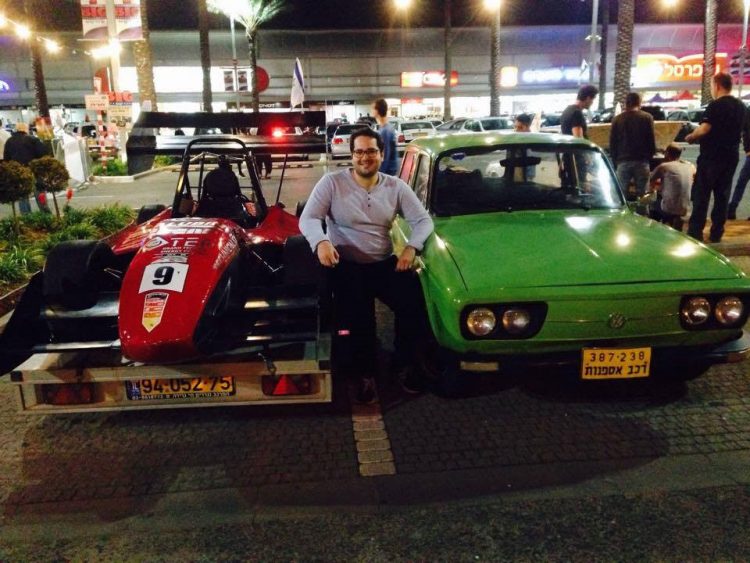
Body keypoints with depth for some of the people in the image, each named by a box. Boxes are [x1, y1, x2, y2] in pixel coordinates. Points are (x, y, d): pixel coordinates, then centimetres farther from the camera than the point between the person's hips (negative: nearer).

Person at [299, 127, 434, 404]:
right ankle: (366, 372, 2)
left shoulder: (396, 186, 4)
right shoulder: (332, 182, -5)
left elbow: (423, 220, 2)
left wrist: (411, 247, -18)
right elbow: (308, 218, -12)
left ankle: (402, 363, 4)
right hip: (346, 266, -3)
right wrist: (321, 242, -35)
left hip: (385, 264, 3)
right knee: (357, 317, -26)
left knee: (415, 302, -20)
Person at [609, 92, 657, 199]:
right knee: (641, 194, 1)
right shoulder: (647, 118, 1)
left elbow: (612, 143, 5)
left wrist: (615, 161, 12)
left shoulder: (617, 119, 4)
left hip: (623, 162, 1)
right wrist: (649, 156, 13)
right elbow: (652, 141, 0)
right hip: (642, 161, -1)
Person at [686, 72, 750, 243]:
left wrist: (690, 137, -4)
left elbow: (704, 129, -22)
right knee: (722, 195, 10)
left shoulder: (716, 106, -14)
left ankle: (695, 232, -3)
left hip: (711, 157, -7)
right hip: (731, 157, 7)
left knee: (701, 195, -2)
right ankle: (716, 233, 12)